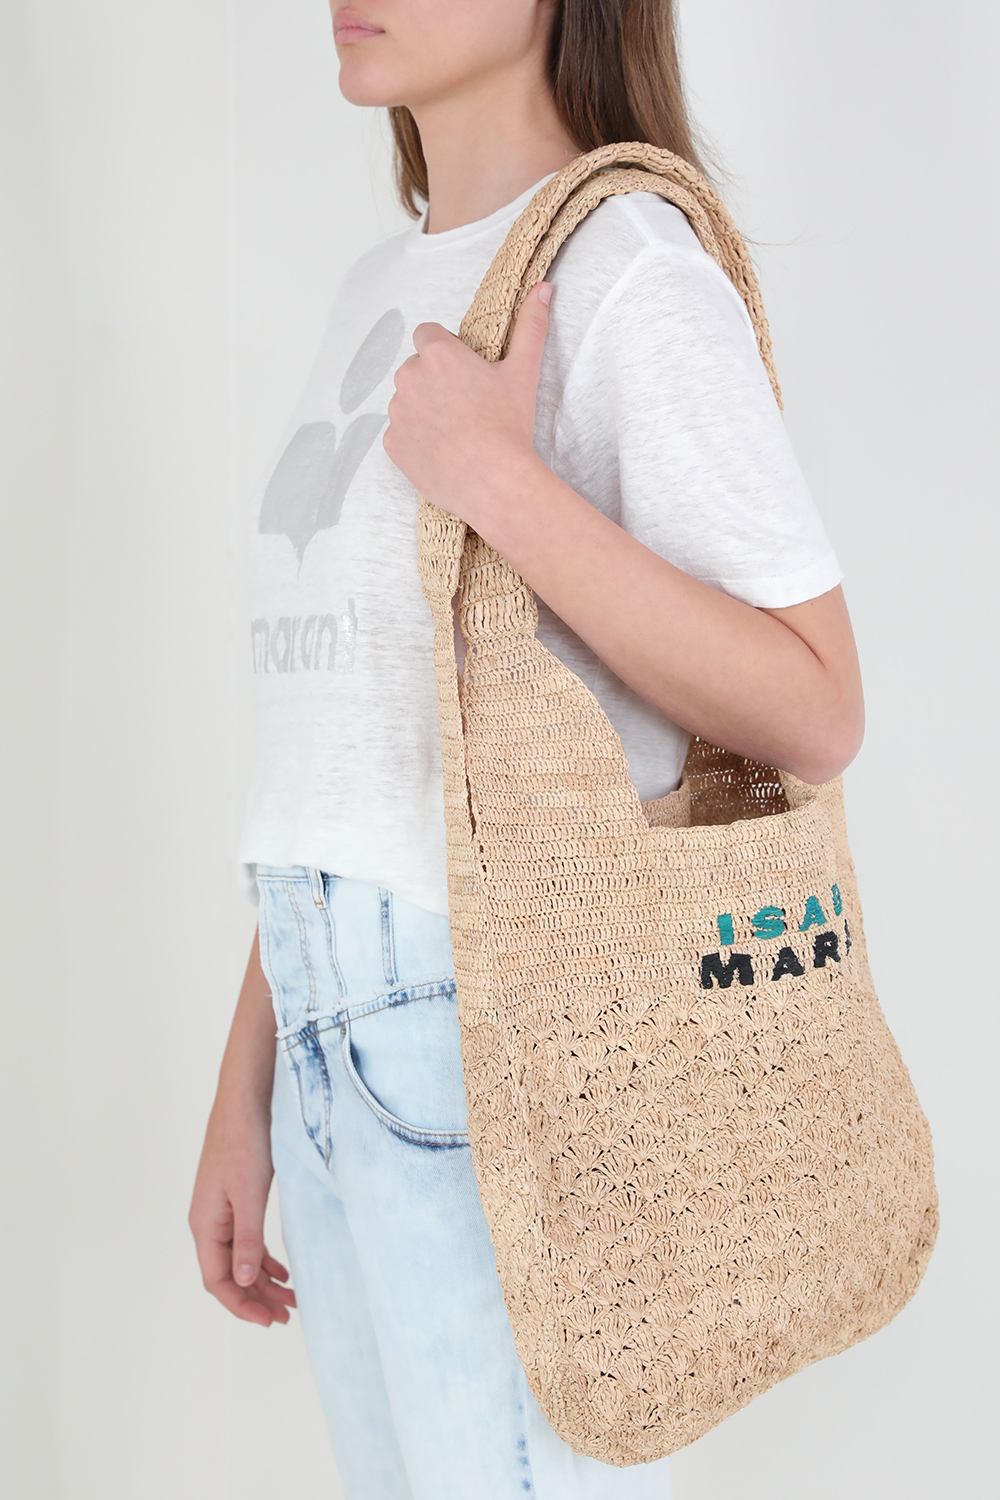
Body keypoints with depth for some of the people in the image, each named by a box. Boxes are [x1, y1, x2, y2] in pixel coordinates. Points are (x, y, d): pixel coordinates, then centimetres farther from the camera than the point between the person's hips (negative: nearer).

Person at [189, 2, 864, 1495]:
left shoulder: (629, 270, -10)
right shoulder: (380, 295, 14)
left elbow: (817, 719, -14)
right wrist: (245, 1092, 13)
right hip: (339, 1035, 7)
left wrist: (499, 483, -20)